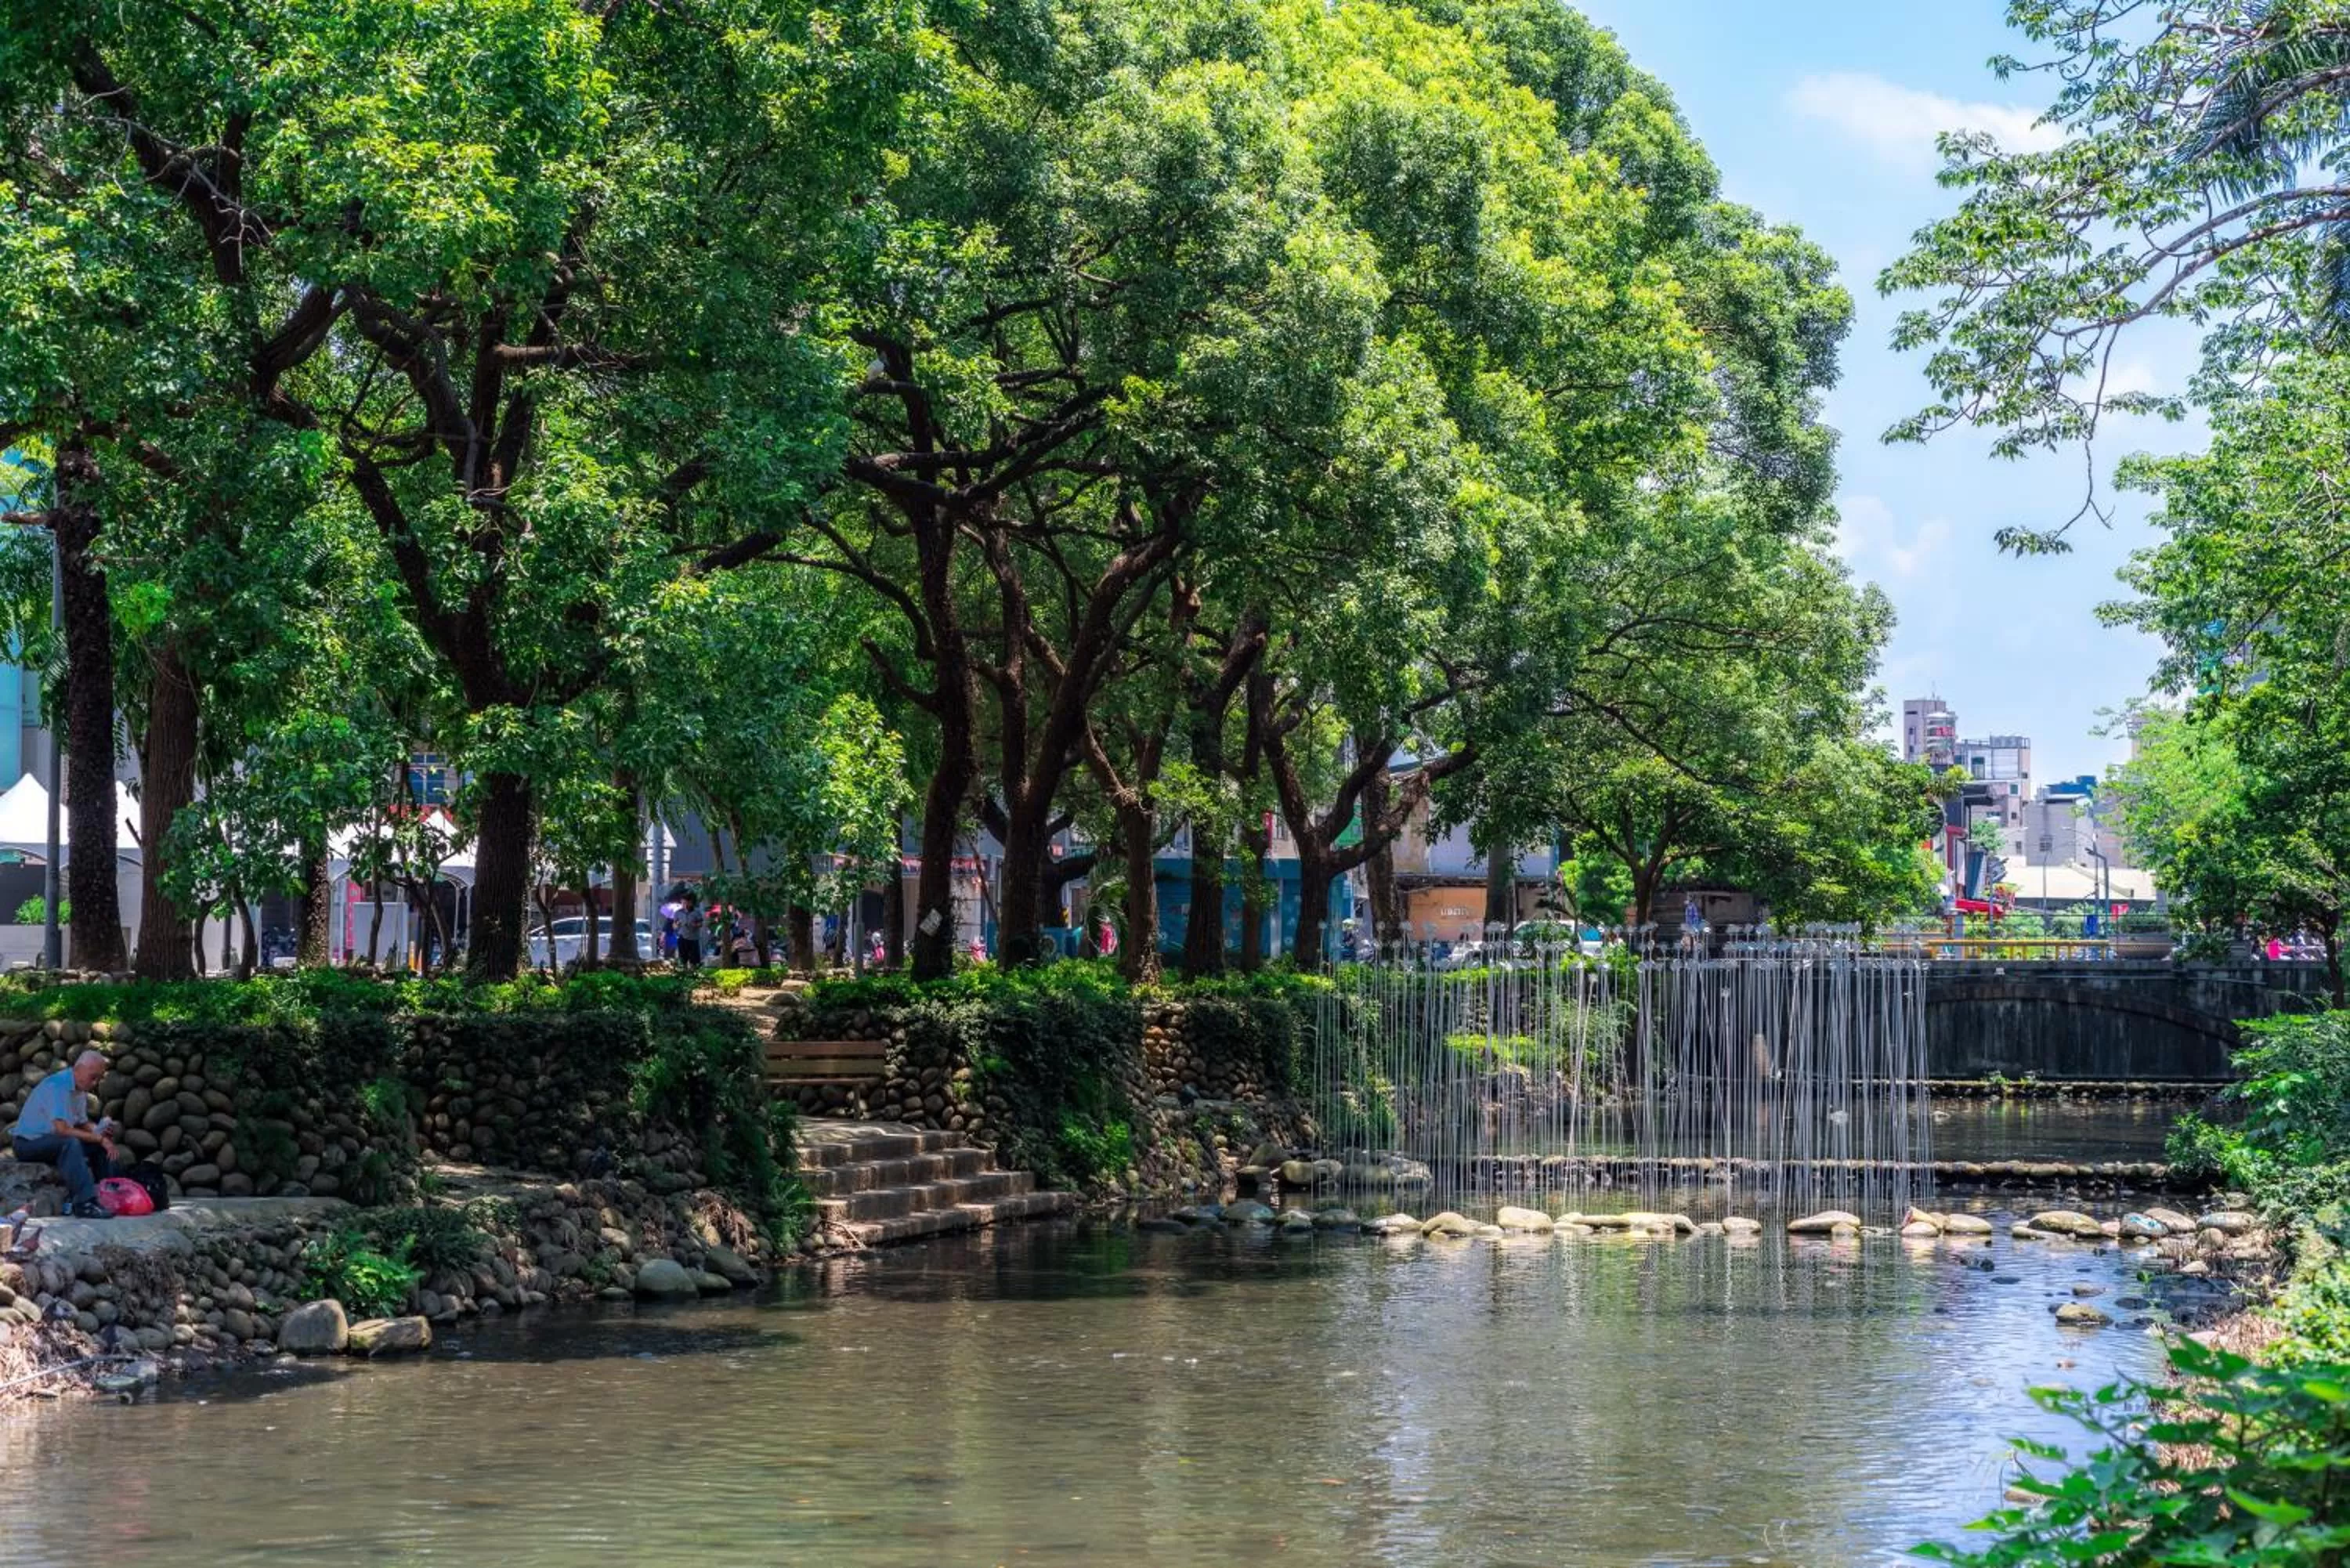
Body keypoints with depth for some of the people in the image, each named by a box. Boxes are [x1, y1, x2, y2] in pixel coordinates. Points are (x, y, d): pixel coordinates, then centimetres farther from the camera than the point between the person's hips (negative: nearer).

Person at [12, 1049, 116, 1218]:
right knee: (71, 1143, -36)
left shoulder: (80, 1089, 5)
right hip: (29, 1143, -9)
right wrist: (98, 1138, -26)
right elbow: (62, 1129, -31)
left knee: (103, 1142, 3)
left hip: (51, 1139, 9)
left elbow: (82, 1123, 14)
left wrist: (100, 1130, -8)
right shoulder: (56, 1086, -24)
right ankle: (84, 1204, -39)